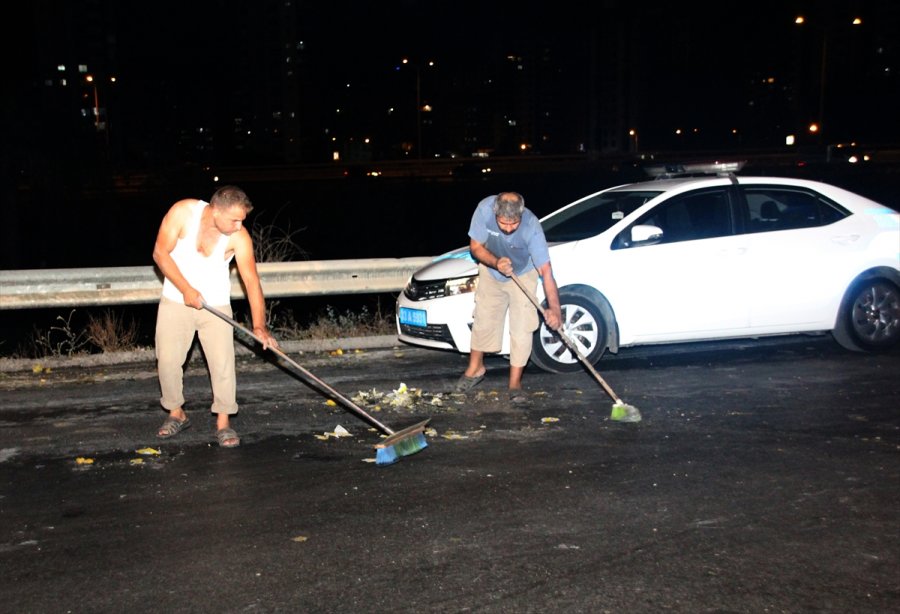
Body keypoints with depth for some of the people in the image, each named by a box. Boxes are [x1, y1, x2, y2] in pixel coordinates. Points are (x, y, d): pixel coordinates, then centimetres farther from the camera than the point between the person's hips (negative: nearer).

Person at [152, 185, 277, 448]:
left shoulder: (239, 236, -20)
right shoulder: (183, 212, -19)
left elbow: (251, 280, -23)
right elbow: (160, 253, -13)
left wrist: (259, 325, -32)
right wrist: (186, 289, -20)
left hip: (216, 305, -1)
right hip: (176, 301, 1)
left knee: (223, 362, -9)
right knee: (167, 360, 1)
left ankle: (223, 423, 4)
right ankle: (176, 414, 24)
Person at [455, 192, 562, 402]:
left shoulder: (532, 227, -37)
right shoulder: (484, 209, -32)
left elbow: (546, 271, -40)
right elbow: (475, 247, -18)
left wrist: (554, 309, -49)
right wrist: (496, 263, -38)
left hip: (523, 276, -2)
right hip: (491, 273, 2)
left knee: (521, 328, -6)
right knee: (483, 321, 12)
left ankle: (515, 383, 8)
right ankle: (475, 368, 34)